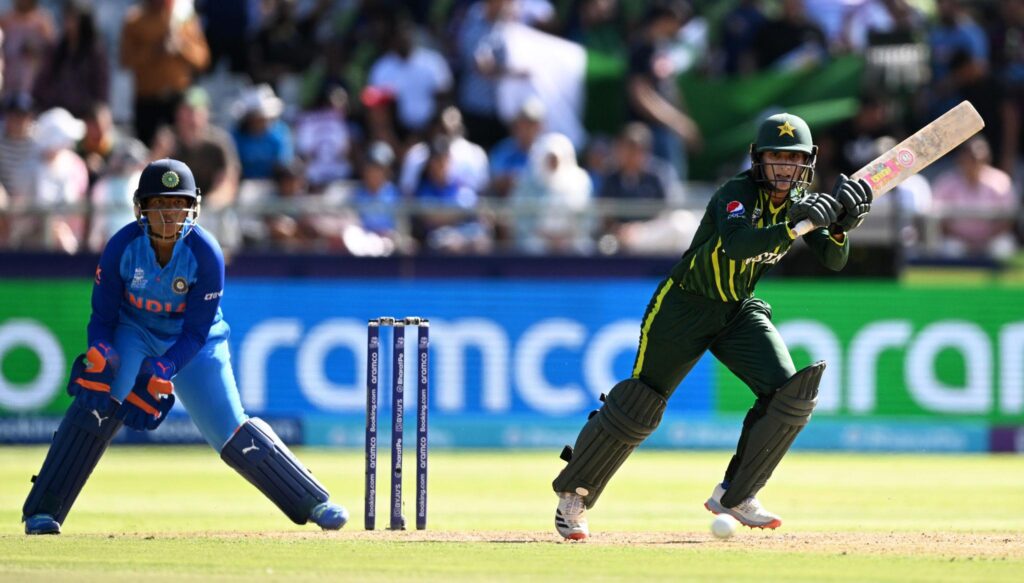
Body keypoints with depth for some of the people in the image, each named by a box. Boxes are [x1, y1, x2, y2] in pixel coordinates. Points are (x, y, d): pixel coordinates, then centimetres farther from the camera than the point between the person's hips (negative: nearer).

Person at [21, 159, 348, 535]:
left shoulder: (206, 254, -23)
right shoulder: (123, 247, -21)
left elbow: (197, 331, -19)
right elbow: (103, 315, -12)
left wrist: (161, 372, -33)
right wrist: (99, 356, -32)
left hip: (193, 342, 0)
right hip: (133, 332, 0)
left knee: (234, 436, -5)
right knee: (95, 403, -25)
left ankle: (314, 502, 10)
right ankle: (42, 513, -23)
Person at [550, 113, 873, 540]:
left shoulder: (801, 200, -4)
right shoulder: (737, 194, -24)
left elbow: (834, 262, -8)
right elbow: (735, 245, -42)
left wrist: (840, 228, -28)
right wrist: (792, 226, -50)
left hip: (740, 310, 6)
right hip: (684, 307, -6)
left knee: (791, 392, -14)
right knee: (639, 405, -5)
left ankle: (734, 497, -2)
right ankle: (573, 494, 14)